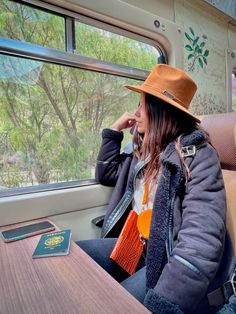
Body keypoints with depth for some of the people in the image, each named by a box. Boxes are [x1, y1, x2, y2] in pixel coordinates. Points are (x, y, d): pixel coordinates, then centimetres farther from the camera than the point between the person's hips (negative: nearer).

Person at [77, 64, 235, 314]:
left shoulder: (197, 155, -16)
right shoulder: (142, 151, 8)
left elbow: (201, 240, -26)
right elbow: (106, 175, 20)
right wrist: (114, 130, 10)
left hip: (182, 266, -6)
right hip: (140, 247, 7)